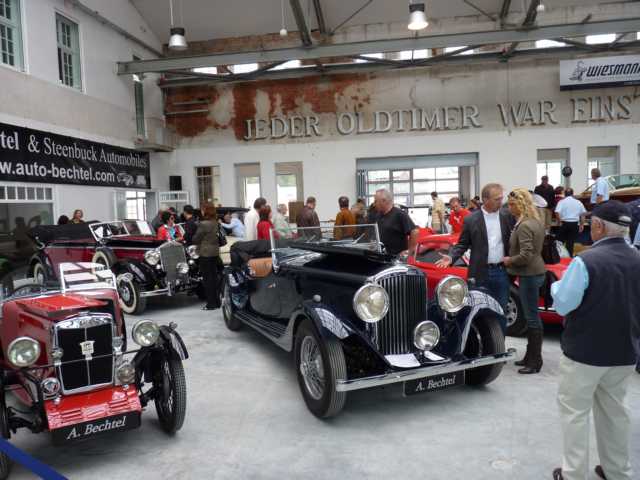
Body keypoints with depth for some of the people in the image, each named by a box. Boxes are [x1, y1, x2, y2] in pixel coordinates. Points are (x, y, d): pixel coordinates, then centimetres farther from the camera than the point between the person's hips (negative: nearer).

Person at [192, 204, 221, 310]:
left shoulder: (203, 224, -17)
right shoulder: (216, 223, 6)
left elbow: (196, 239, -9)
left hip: (205, 253, -7)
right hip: (215, 252, 8)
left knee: (207, 278, -1)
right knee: (214, 277, 13)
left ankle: (211, 303, 3)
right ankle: (217, 301, 19)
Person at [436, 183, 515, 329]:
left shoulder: (508, 216, 2)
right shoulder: (471, 220, -3)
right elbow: (462, 244, 1)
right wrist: (451, 257, -14)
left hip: (503, 272, 2)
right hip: (481, 273, -2)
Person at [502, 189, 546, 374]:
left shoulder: (524, 226, -20)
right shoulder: (537, 221, 10)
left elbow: (525, 255, -25)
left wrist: (509, 260, -9)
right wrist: (511, 258, 13)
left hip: (529, 275, -10)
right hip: (534, 273, 10)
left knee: (532, 317, -2)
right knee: (531, 316, 15)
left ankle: (535, 361, 6)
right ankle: (530, 356, 25)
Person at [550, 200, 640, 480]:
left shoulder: (586, 261, -21)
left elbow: (562, 305, -16)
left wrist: (556, 286, 2)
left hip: (585, 352, -6)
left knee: (575, 411, 8)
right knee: (614, 410, 20)